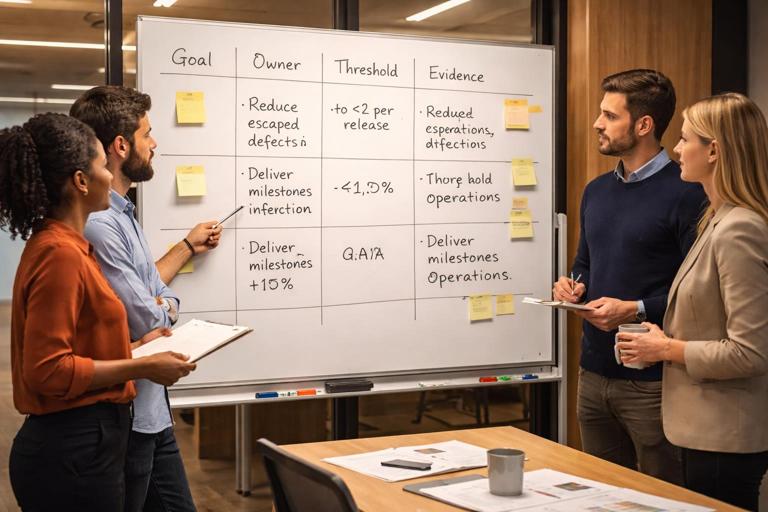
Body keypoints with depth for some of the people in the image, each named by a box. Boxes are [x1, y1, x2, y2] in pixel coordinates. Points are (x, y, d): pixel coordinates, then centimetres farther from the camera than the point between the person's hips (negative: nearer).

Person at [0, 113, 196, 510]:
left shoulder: (61, 245, 10)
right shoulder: (60, 253, -18)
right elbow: (48, 370, -23)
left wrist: (135, 348, 13)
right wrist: (143, 367, -16)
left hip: (75, 445, 9)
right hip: (72, 452, -9)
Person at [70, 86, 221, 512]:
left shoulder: (122, 214, 10)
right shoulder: (97, 225, -24)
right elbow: (148, 321, -23)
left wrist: (187, 247, 27)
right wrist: (168, 306, -1)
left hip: (151, 412, 10)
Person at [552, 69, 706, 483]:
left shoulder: (684, 195, -12)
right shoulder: (596, 191, 12)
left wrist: (638, 310, -21)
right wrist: (573, 286, 3)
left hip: (651, 382, -7)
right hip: (593, 374, 7)